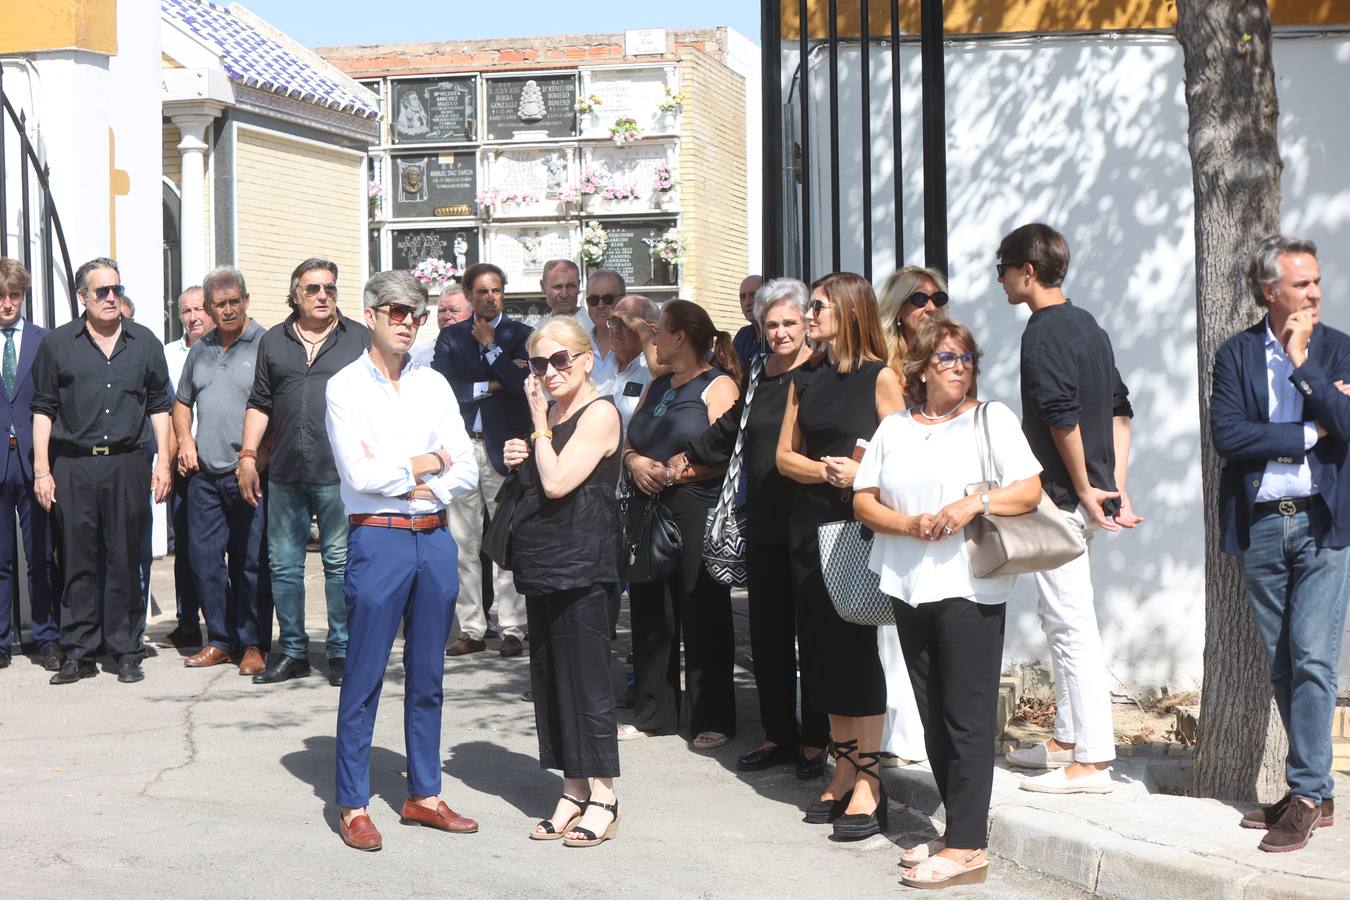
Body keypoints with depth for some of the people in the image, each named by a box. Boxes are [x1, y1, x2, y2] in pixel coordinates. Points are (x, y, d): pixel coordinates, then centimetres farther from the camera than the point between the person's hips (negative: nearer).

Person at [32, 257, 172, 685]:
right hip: (72, 466, -1)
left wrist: (163, 462, 5)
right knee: (77, 561, 2)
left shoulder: (144, 342, 10)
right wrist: (41, 469, -1)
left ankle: (126, 651, 10)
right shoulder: (57, 344, 6)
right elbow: (43, 409, 6)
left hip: (127, 464, 1)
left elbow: (159, 405, 13)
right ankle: (78, 653, 8)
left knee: (125, 561, 3)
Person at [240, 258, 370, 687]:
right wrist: (248, 455, 7)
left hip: (338, 472, -3)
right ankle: (292, 651, 16)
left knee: (341, 562, -1)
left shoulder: (359, 339, 6)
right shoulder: (274, 341, 13)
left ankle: (341, 652, 7)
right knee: (284, 564, 7)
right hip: (284, 474, 3)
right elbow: (259, 404, 15)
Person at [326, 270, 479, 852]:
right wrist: (425, 464, -3)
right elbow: (360, 475, -13)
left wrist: (426, 489, -11)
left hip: (434, 538, 5)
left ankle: (424, 795, 21)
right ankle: (352, 805, 7)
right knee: (364, 678, -1)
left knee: (428, 675, 11)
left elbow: (466, 472, 5)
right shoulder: (345, 387, -2)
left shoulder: (434, 386, 11)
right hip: (378, 539, -5)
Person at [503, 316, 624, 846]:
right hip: (542, 563, 9)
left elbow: (557, 482, -19)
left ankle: (602, 799, 4)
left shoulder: (599, 413, -11)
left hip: (582, 567, -9)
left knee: (586, 678, -4)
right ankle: (573, 793, 19)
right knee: (551, 678, 11)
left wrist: (539, 419, -12)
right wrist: (521, 459, 4)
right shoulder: (552, 412, 15)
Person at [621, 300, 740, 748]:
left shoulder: (717, 386, -3)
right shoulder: (657, 386, 21)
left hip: (695, 511, -7)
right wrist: (634, 461, -3)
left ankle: (713, 720, 5)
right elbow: (629, 440, 18)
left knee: (702, 617, -3)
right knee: (650, 614, 8)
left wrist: (673, 474, -17)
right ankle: (653, 713, 18)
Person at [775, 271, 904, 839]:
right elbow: (786, 455, 10)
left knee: (858, 647, -6)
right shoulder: (805, 379, 14)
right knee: (822, 647, 7)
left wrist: (859, 473, -21)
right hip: (810, 524, 6)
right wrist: (827, 472, -8)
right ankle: (844, 770, 17)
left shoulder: (879, 377, -4)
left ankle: (868, 782, -2)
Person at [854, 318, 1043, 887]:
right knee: (934, 718, 9)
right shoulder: (894, 429, 15)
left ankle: (966, 846, -4)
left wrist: (974, 504, -18)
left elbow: (1030, 490, -3)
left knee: (967, 717, -6)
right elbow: (863, 500, 9)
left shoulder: (991, 418, 4)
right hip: (909, 585, 5)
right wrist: (910, 524, -8)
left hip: (969, 586, -5)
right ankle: (960, 830, 19)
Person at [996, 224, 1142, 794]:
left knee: (1071, 624, -7)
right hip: (1087, 495, 10)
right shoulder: (1087, 325, 14)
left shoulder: (1043, 333, -14)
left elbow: (1063, 419, -23)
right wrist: (1115, 488, 11)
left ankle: (1092, 762, -5)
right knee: (1062, 619, 18)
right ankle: (1068, 739, 27)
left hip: (1060, 497, -10)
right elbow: (1120, 410, 14)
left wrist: (1084, 490, -13)